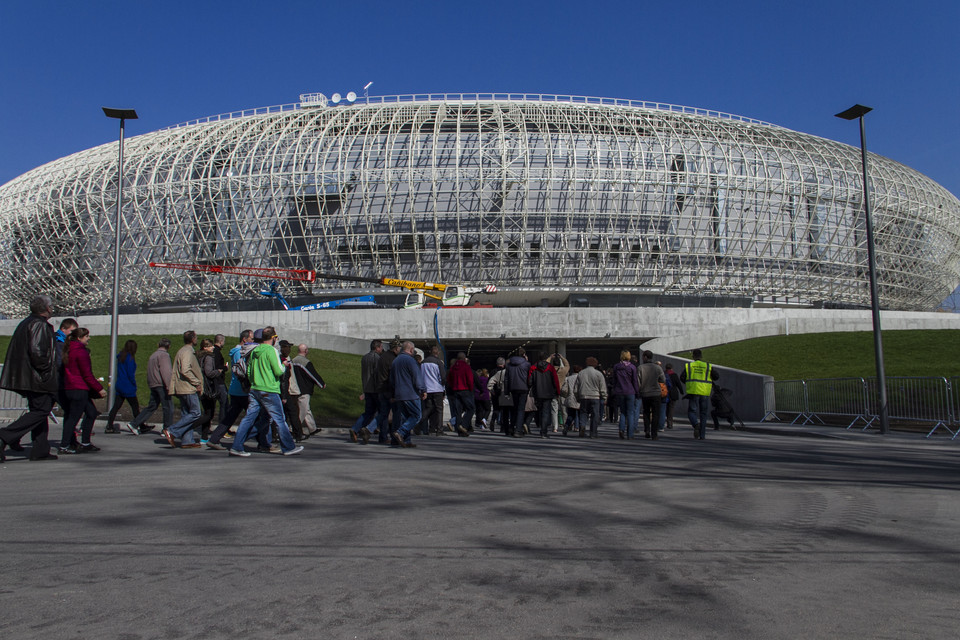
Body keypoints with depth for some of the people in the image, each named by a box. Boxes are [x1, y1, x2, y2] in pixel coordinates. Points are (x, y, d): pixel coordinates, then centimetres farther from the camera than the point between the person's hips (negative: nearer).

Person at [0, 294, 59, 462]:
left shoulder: (26, 323, 17)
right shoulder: (40, 325, -13)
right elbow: (37, 351, -25)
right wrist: (46, 369, -14)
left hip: (25, 377, 10)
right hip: (38, 379, -10)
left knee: (39, 410, 13)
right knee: (41, 410, -7)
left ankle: (40, 450, 14)